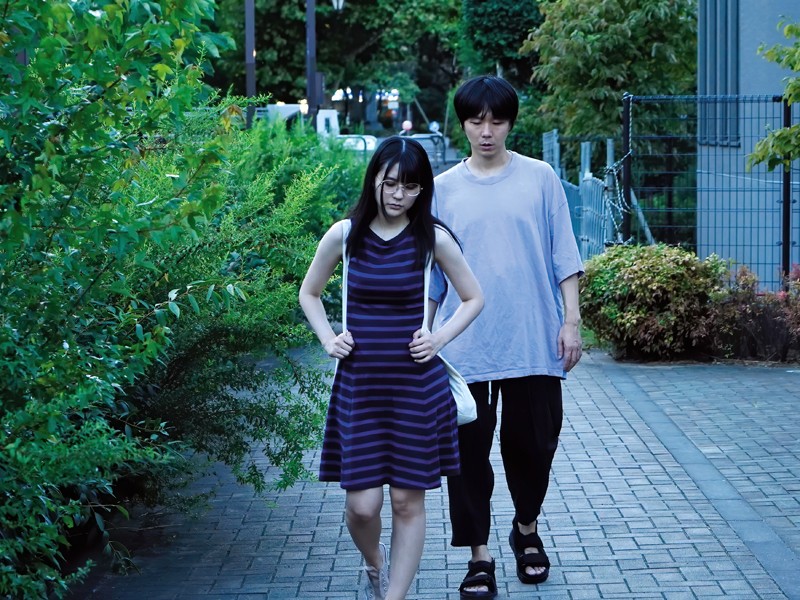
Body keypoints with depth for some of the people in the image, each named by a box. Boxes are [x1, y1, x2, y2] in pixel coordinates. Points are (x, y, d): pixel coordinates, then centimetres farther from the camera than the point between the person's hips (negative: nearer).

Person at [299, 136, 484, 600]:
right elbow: (310, 293, 15)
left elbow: (474, 298, 8)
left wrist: (439, 339, -5)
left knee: (408, 500, 3)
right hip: (359, 382, 1)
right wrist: (328, 338, 1)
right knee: (362, 504, -1)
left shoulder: (433, 238, -4)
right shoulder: (344, 235, -1)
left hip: (418, 383, -1)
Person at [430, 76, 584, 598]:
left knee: (534, 442, 8)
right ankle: (480, 555, 12)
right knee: (469, 451, 1)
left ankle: (528, 529, 33)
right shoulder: (443, 189, 5)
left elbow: (564, 256, 3)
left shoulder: (540, 179, 3)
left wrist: (571, 320, -4)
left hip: (534, 342, 0)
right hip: (465, 348, 1)